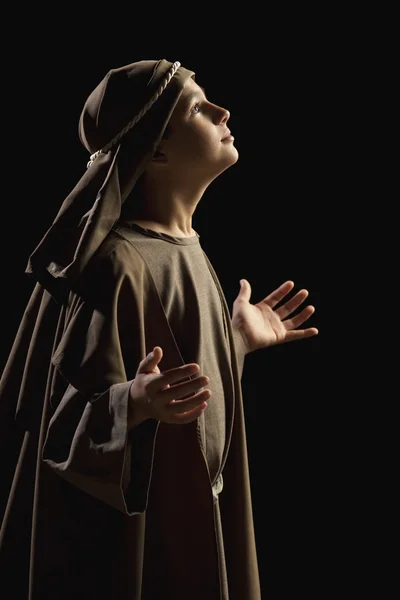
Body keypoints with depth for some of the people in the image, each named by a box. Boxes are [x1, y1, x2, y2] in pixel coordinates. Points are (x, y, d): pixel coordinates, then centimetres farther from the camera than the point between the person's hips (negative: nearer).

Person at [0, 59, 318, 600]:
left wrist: (238, 341, 19)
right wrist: (132, 405, -39)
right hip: (136, 536, -8)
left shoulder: (184, 250, 4)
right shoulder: (116, 265, -22)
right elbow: (61, 427, -22)